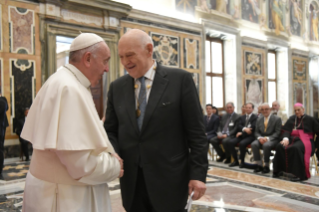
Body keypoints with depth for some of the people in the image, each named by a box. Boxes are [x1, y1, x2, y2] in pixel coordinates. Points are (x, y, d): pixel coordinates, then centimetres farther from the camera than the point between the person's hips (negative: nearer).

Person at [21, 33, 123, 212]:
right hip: (65, 196, -9)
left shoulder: (63, 83, 8)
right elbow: (81, 162, -27)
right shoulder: (69, 89, -23)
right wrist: (115, 166, -10)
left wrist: (107, 153, 1)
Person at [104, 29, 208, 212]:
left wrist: (198, 173, -9)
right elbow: (111, 130, 9)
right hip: (131, 181, 4)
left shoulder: (180, 79, -6)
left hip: (169, 179, -3)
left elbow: (196, 132, -6)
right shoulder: (117, 87, 6)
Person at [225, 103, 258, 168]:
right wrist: (244, 129, -19)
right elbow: (239, 126, 4)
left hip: (250, 136, -5)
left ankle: (242, 161, -15)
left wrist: (242, 132, -13)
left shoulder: (255, 117, 5)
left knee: (242, 143, -36)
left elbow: (253, 127, -9)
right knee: (229, 142, -20)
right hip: (241, 136, 5)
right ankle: (236, 161, -7)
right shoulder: (242, 117, 21)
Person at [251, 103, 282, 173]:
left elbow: (277, 133, -7)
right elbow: (256, 132, 11)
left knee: (266, 145, -37)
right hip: (261, 139, 4)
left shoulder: (277, 119, 1)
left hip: (272, 139, -4)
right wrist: (259, 138, -12)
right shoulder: (259, 120, 15)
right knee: (254, 144, -28)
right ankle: (259, 165, -17)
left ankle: (266, 166, -20)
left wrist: (268, 138, -21)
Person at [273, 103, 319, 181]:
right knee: (280, 147, -26)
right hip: (292, 139, 4)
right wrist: (286, 138, -15)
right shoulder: (292, 119, 16)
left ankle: (298, 174, -32)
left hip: (305, 140, -4)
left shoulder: (310, 119, 7)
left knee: (296, 148, -38)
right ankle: (279, 170, -21)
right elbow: (286, 130, 5)